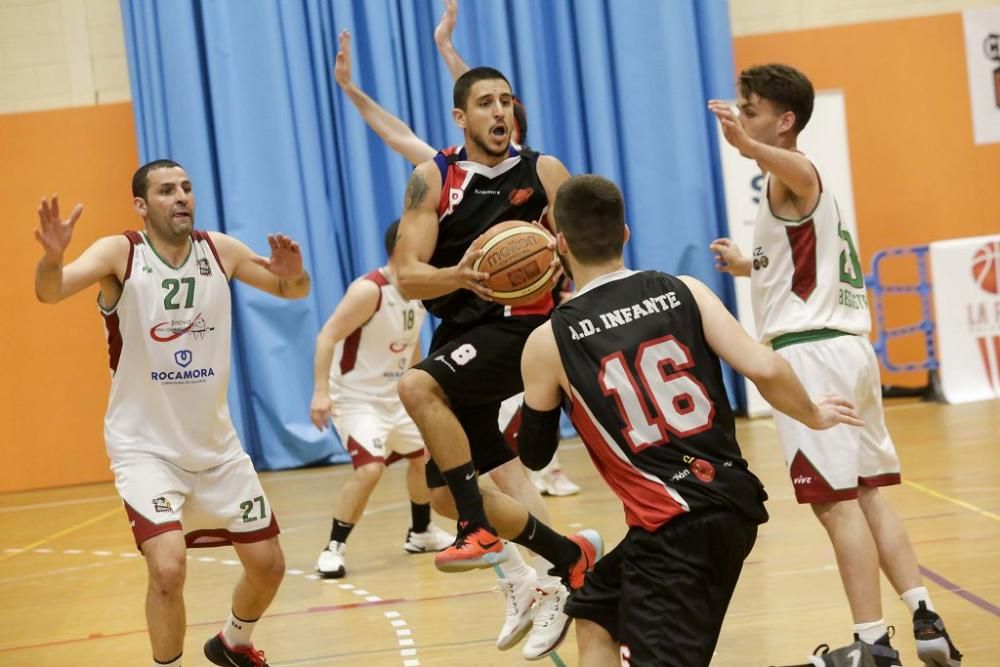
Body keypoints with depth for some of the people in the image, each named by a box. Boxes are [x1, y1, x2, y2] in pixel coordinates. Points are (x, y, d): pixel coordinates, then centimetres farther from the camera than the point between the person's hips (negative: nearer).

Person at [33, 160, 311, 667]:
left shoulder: (220, 251, -3)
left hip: (215, 441, 5)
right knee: (168, 568, -23)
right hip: (145, 445, -4)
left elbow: (290, 291, 8)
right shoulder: (119, 253, -14)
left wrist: (294, 274, -16)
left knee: (268, 564, 11)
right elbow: (50, 292, -30)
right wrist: (52, 257, -53)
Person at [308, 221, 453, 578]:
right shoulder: (369, 290, -23)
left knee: (424, 456, 19)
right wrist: (321, 391, -33)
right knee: (370, 469, -24)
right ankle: (333, 548, -11)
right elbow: (327, 337, -26)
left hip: (394, 395, 9)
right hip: (355, 397, -9)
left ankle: (420, 533, 40)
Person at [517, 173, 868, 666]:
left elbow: (535, 456, 10)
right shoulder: (684, 291, 3)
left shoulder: (549, 341, -3)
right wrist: (812, 415, 15)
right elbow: (764, 370, -5)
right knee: (594, 617, 24)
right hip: (732, 501, 7)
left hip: (672, 524, -7)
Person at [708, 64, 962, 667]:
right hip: (848, 346, 10)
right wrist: (750, 267, 43)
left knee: (837, 501, -9)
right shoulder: (800, 186, 23)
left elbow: (796, 166, -36)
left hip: (811, 352, -10)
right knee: (867, 494, 12)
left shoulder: (795, 176, -8)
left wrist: (747, 145, -55)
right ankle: (925, 619, 9)